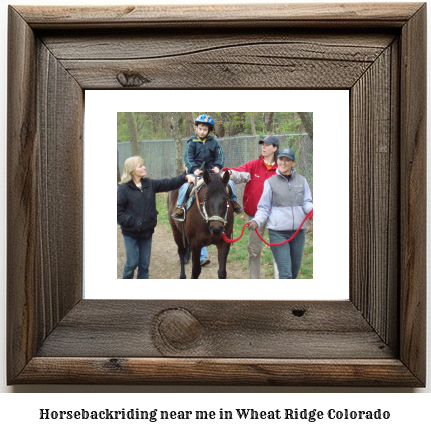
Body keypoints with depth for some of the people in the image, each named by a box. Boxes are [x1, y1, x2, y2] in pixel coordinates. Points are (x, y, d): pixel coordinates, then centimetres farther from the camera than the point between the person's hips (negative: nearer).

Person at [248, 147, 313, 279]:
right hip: (278, 233, -3)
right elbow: (264, 208, 4)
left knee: (294, 271, 14)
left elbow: (307, 203, 8)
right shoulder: (270, 182, 1)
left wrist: (311, 209, -16)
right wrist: (256, 221, -15)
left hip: (298, 232, 4)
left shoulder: (301, 181, 8)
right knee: (285, 273, -10)